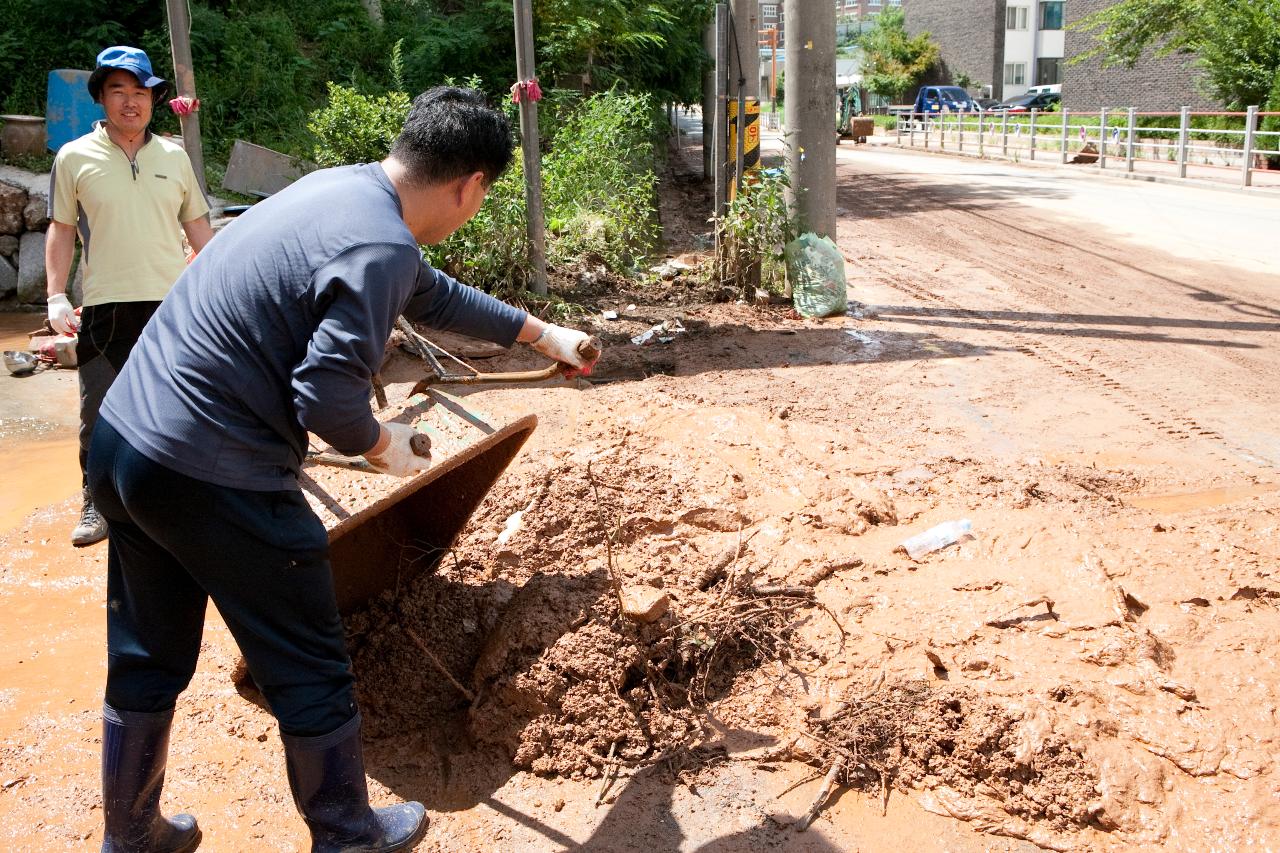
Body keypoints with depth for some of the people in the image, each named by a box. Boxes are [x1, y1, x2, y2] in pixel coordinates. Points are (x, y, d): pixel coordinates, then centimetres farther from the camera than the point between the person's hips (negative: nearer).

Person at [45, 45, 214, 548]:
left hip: (173, 303, 2)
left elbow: (197, 225, 15)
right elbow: (61, 230, 4)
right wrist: (56, 296, -4)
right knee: (99, 412, 0)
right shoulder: (75, 157, 2)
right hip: (106, 308, -2)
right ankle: (97, 503, 16)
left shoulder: (174, 157, 9)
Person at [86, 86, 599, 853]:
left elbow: (433, 295, 25)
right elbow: (329, 396, -25)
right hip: (216, 479, -9)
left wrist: (542, 335, 33)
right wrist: (383, 445, -2)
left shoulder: (341, 188, 12)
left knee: (147, 664, 23)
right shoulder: (380, 247, -19)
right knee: (310, 673, 11)